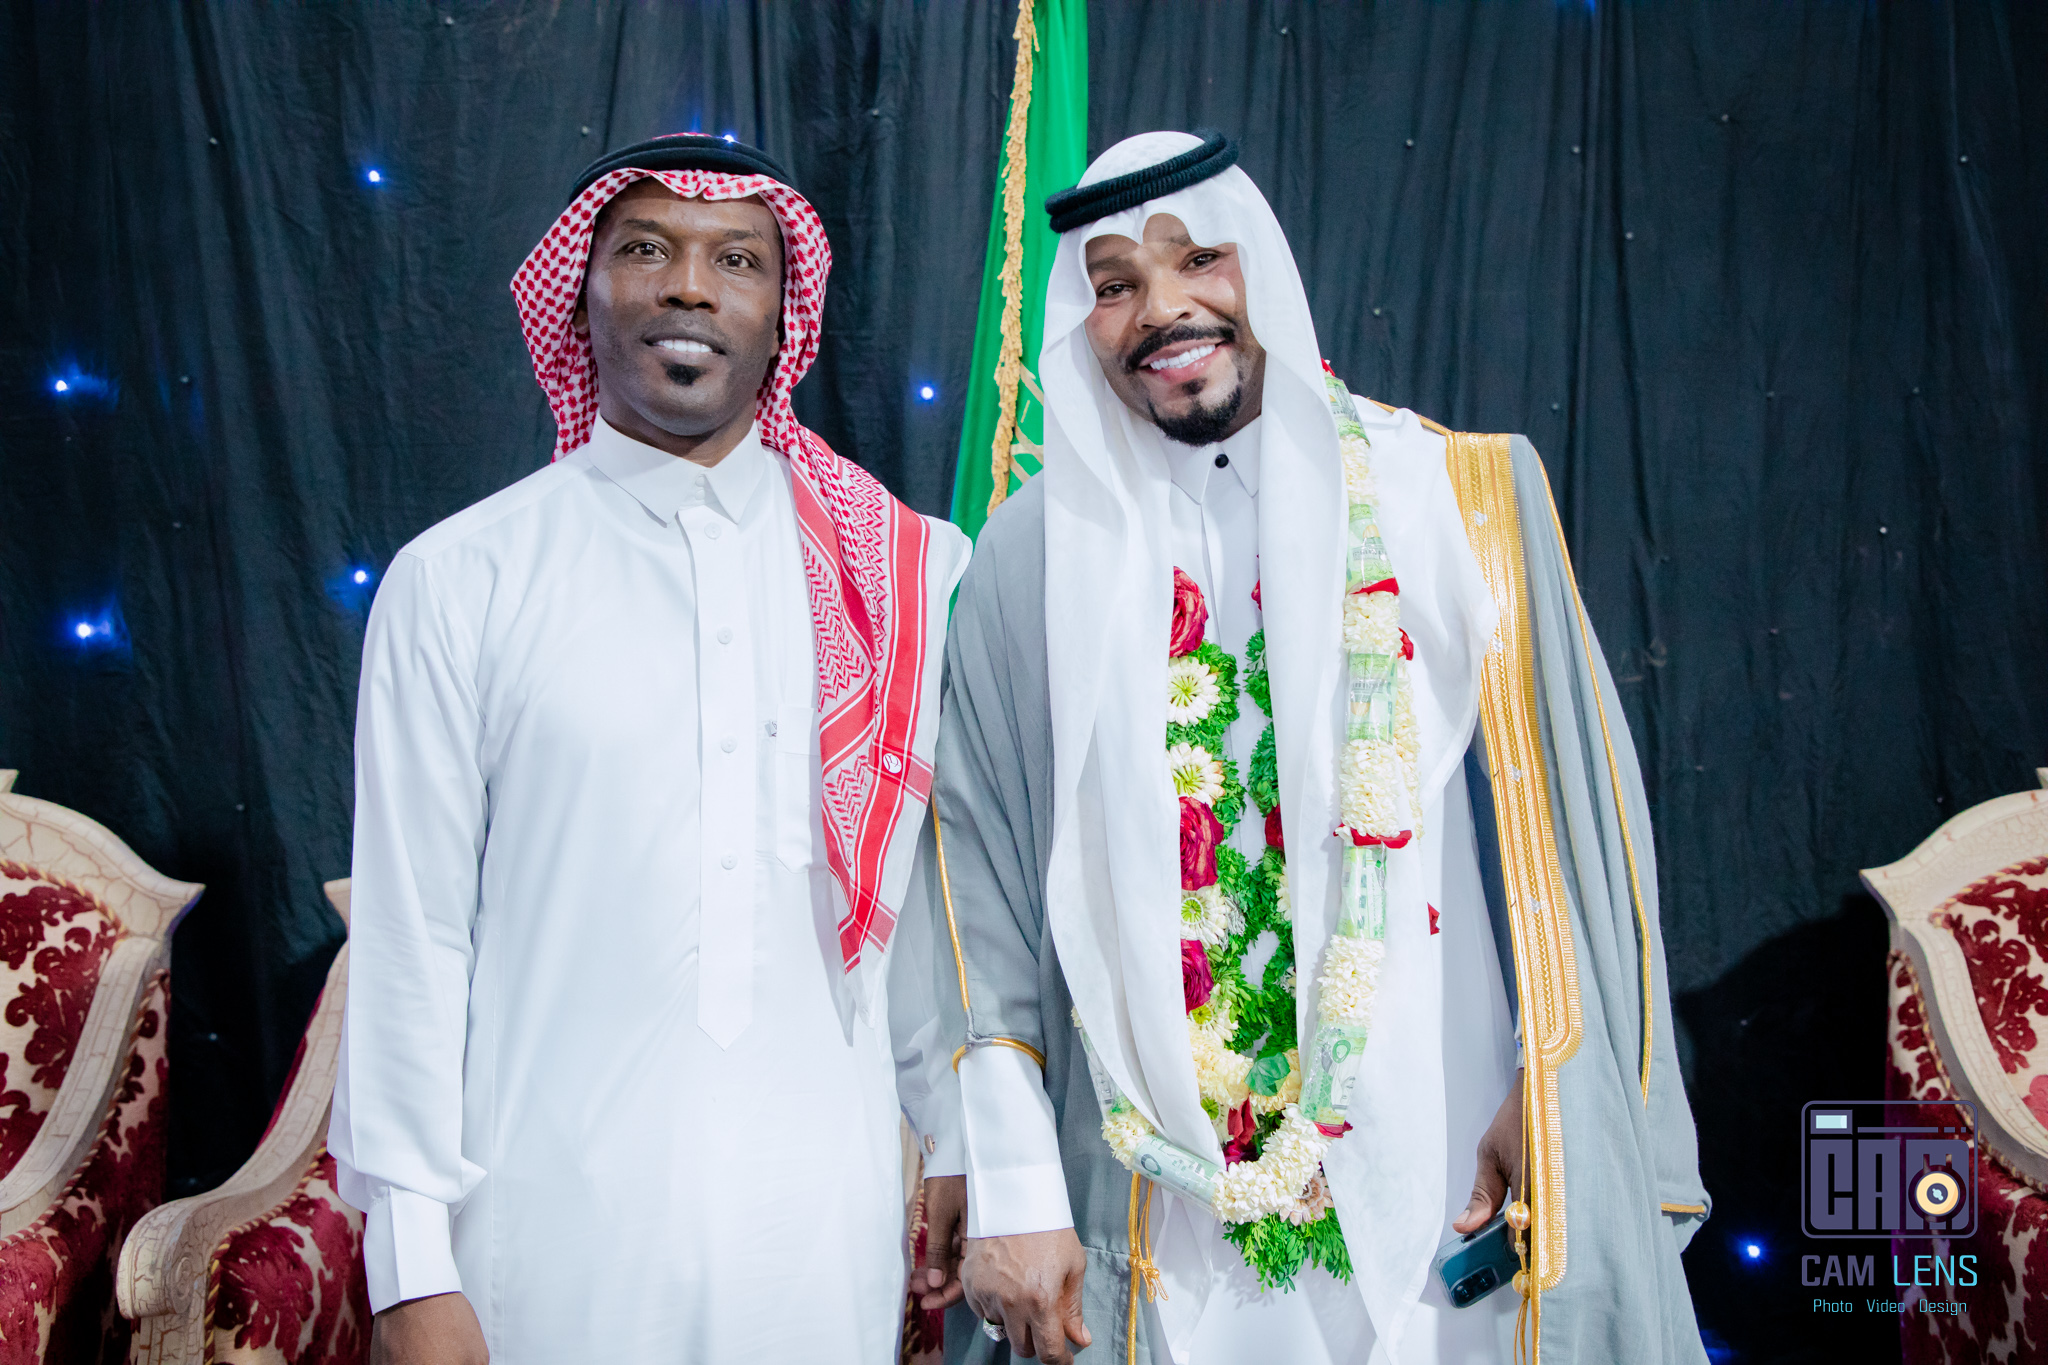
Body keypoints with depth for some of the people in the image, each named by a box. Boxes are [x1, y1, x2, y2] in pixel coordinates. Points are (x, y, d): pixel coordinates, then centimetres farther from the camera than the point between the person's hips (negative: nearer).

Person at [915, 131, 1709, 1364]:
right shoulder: (1037, 555, 0)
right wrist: (1011, 1192, -5)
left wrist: (1554, 1104, -6)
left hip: (1452, 1176, 0)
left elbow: (1570, 807, 1)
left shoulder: (1465, 503, 0)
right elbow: (981, 872, -1)